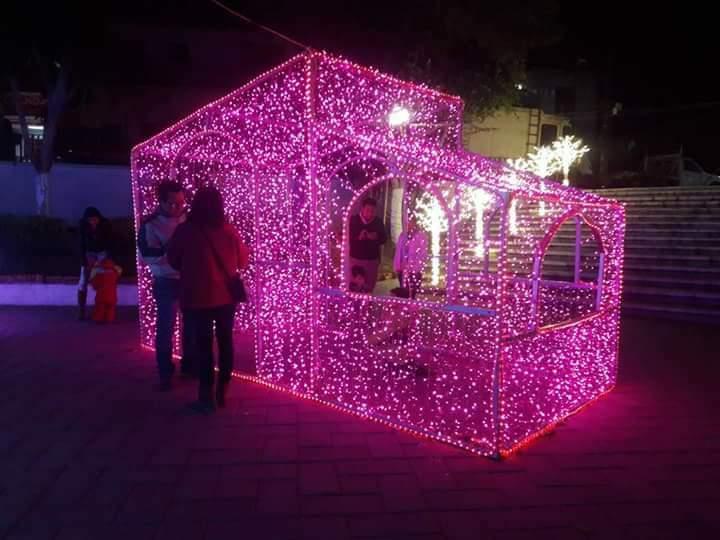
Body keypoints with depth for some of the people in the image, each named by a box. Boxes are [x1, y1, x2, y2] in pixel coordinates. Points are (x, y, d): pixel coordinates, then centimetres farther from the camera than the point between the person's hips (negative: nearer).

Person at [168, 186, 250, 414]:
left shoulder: (184, 231, -12)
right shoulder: (229, 230, -8)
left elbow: (173, 260, 4)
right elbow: (243, 261, 6)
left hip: (197, 296, -2)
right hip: (226, 295, 2)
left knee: (203, 345, 6)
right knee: (225, 341, 13)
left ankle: (207, 397, 12)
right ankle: (222, 392, 22)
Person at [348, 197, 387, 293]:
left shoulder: (378, 222, 1)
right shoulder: (353, 220, -4)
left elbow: (384, 239, 6)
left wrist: (376, 237, -16)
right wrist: (358, 237, -24)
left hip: (373, 259, 2)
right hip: (356, 258, -1)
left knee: (370, 286, 9)